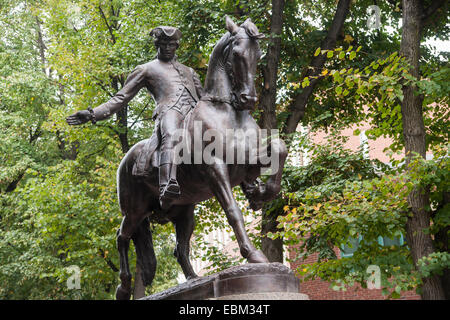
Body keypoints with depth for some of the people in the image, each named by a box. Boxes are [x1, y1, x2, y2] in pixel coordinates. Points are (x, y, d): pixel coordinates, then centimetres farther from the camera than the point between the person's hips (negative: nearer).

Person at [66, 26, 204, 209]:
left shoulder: (189, 71, 38)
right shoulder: (146, 70, 25)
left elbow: (204, 98, 39)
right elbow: (120, 98, 19)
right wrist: (93, 114, 6)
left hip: (194, 111, 6)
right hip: (169, 110, -6)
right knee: (171, 136, -41)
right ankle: (168, 187, -64)